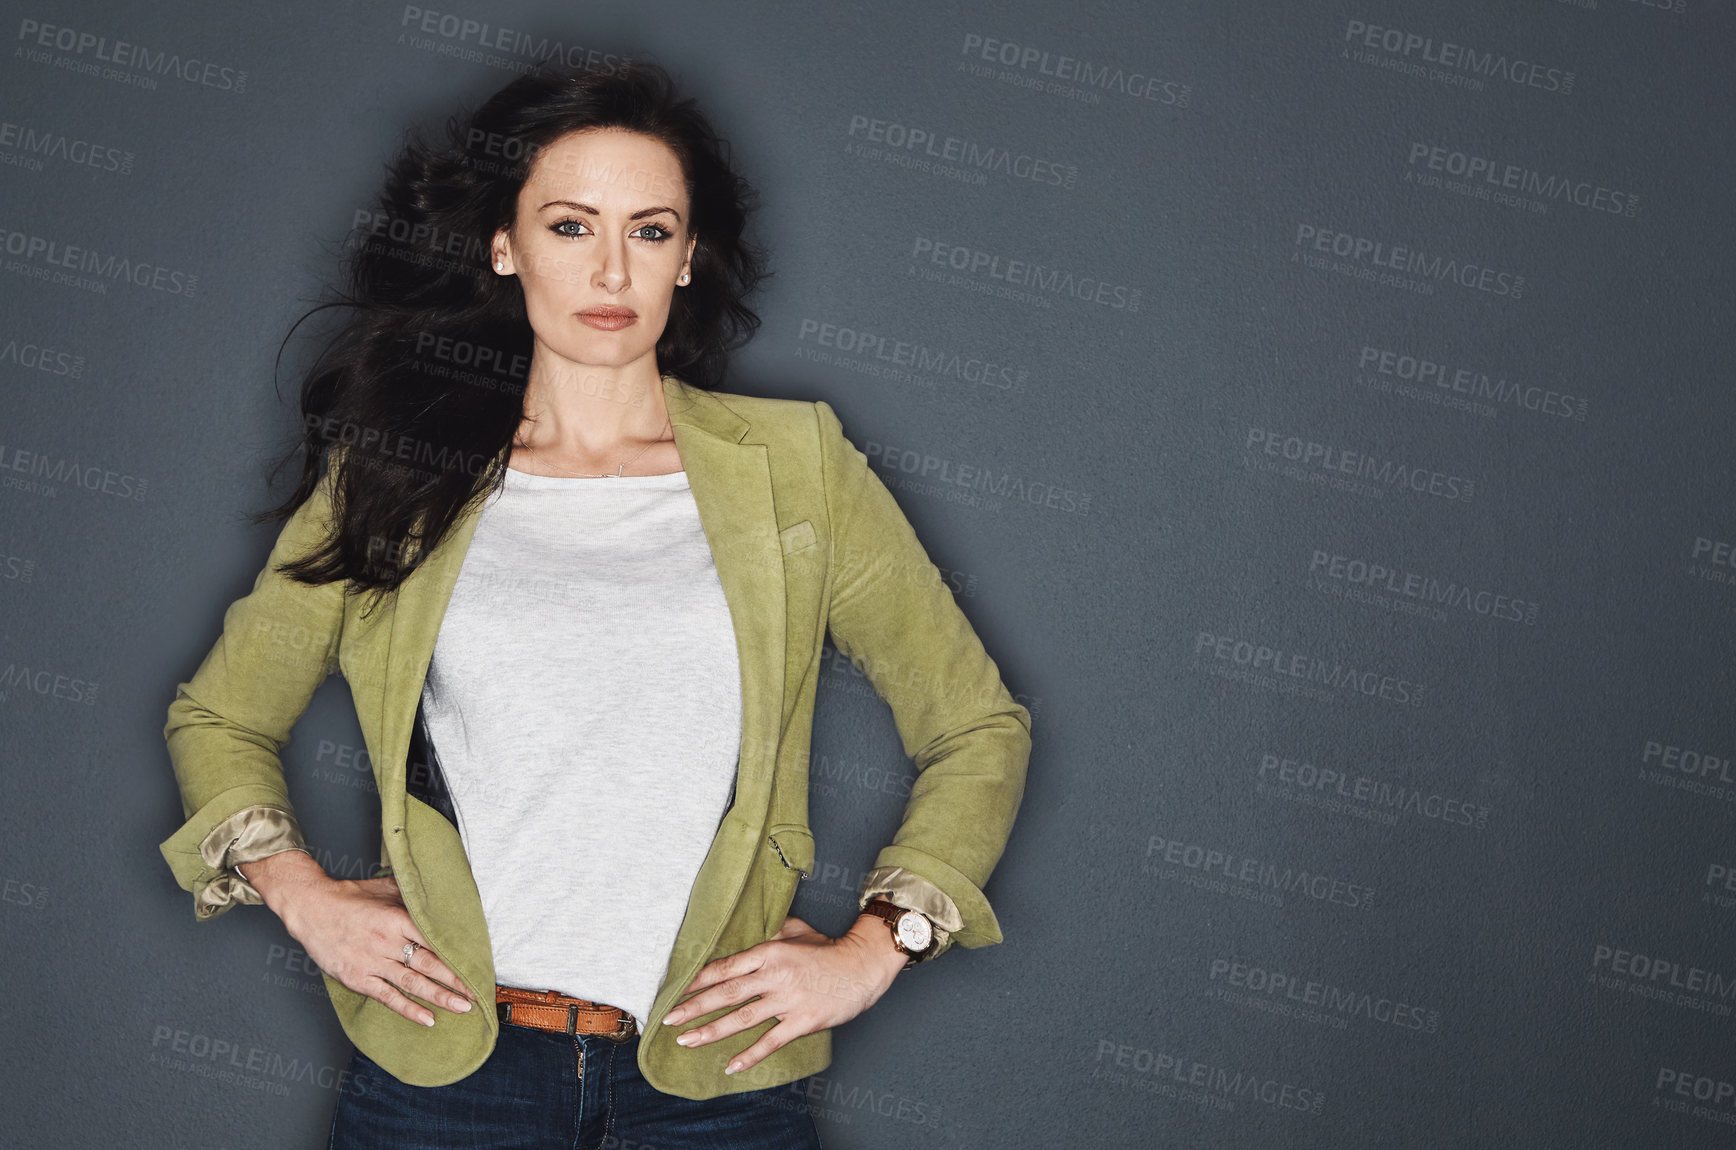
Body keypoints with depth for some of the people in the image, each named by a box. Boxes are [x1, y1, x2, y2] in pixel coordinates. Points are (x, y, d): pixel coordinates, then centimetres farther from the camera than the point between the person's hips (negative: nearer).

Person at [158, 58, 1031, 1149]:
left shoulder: (794, 466, 2)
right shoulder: (390, 478, 4)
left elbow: (981, 728, 6)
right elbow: (218, 715, 14)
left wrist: (873, 950, -4)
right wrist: (302, 897, -2)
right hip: (445, 1054, 1)